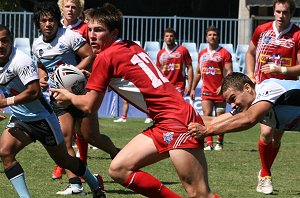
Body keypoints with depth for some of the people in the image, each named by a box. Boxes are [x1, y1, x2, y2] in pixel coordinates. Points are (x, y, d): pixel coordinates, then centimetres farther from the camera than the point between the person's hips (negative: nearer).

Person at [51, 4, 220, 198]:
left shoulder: (105, 57, -7)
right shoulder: (133, 47, 15)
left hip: (178, 122, -9)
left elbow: (89, 106, 1)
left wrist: (69, 97, 19)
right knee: (118, 170, 6)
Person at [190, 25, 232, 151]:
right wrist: (193, 89, 16)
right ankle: (209, 144, -13)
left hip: (220, 91, -3)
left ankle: (219, 143, 19)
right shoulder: (202, 54, 13)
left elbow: (229, 72, -9)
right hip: (206, 91, 3)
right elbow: (198, 72, 21)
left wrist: (223, 86, -22)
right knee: (207, 116, -10)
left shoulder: (224, 53, -2)